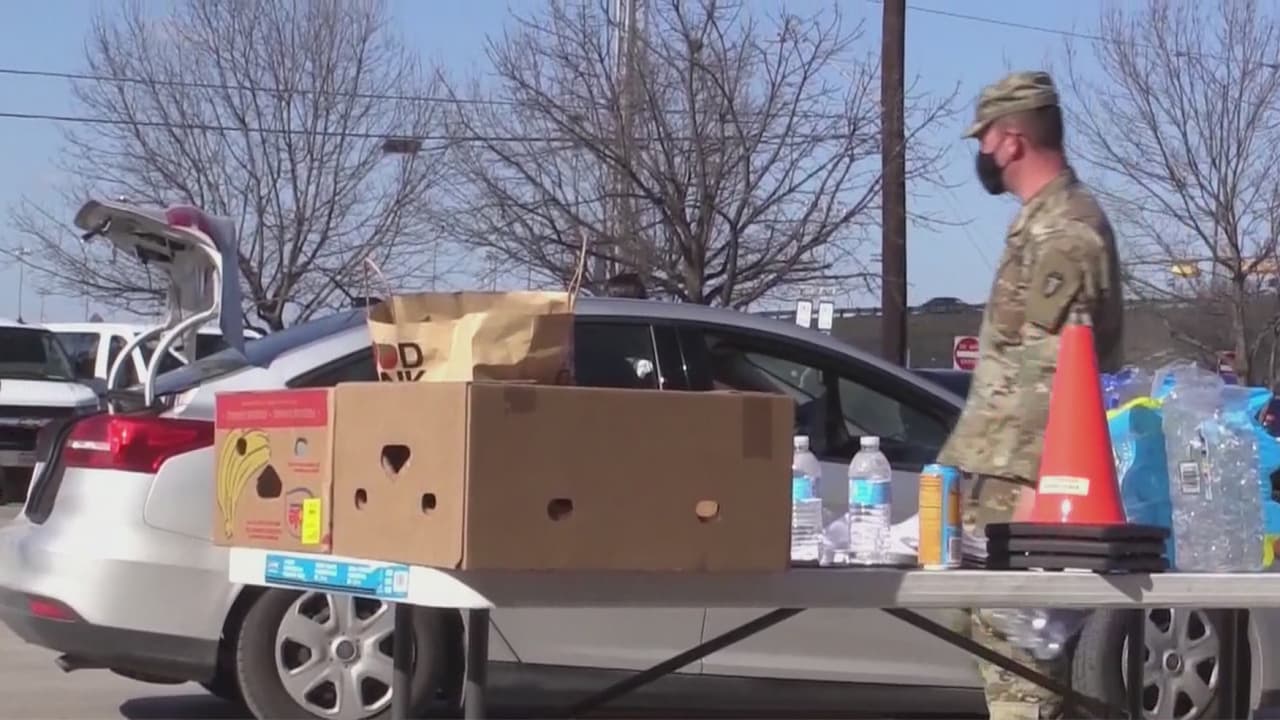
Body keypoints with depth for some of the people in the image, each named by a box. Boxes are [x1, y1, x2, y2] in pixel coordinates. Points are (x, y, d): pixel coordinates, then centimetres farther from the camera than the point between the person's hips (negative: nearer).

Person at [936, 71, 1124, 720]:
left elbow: (1057, 370, -21)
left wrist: (1034, 481, -24)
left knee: (1013, 642, -10)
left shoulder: (1062, 230, -14)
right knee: (1001, 631, 14)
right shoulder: (1046, 222, 17)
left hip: (1020, 478, -10)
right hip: (1005, 471, 10)